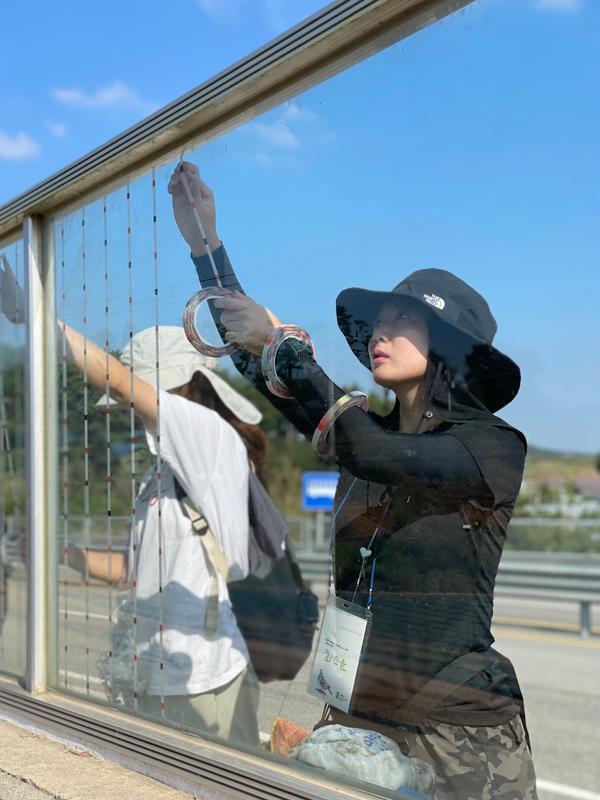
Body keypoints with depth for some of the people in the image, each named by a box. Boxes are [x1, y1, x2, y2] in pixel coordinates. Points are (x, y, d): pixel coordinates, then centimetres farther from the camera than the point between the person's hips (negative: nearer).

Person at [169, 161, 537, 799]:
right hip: (355, 713, 5)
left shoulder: (494, 446, -8)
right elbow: (250, 355, 13)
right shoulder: (370, 430, 9)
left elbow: (377, 458, -26)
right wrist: (204, 242, 10)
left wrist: (285, 346, -26)